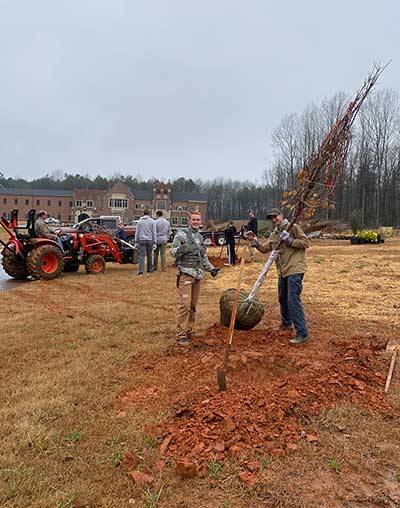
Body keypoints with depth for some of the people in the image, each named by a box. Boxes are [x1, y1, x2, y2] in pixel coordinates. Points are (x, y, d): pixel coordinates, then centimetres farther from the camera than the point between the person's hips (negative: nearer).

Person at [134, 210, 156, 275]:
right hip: (150, 240, 0)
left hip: (142, 240, 0)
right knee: (149, 255, 12)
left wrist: (136, 242, 12)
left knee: (142, 255, -4)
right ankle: (149, 269, 21)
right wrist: (154, 243, 2)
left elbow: (137, 232, 7)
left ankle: (141, 270, -13)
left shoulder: (139, 221, 6)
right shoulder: (152, 221, 1)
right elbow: (154, 233, 0)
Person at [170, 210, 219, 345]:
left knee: (193, 305, 12)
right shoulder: (182, 234, -6)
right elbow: (172, 251, -15)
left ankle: (189, 331, 23)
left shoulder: (200, 237, 17)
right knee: (185, 305, -12)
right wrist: (179, 249, -36)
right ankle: (181, 335, -7)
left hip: (198, 274, 8)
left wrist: (210, 268, 18)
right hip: (186, 273, -7)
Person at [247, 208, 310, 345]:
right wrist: (255, 242, -5)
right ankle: (286, 323, 45)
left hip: (294, 270, -9)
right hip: (283, 271, 9)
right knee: (283, 298, 23)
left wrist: (290, 240, -20)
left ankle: (302, 334, -8)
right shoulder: (274, 234, 16)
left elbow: (306, 242, -13)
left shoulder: (293, 227, -7)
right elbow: (265, 248, 11)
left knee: (293, 301, -13)